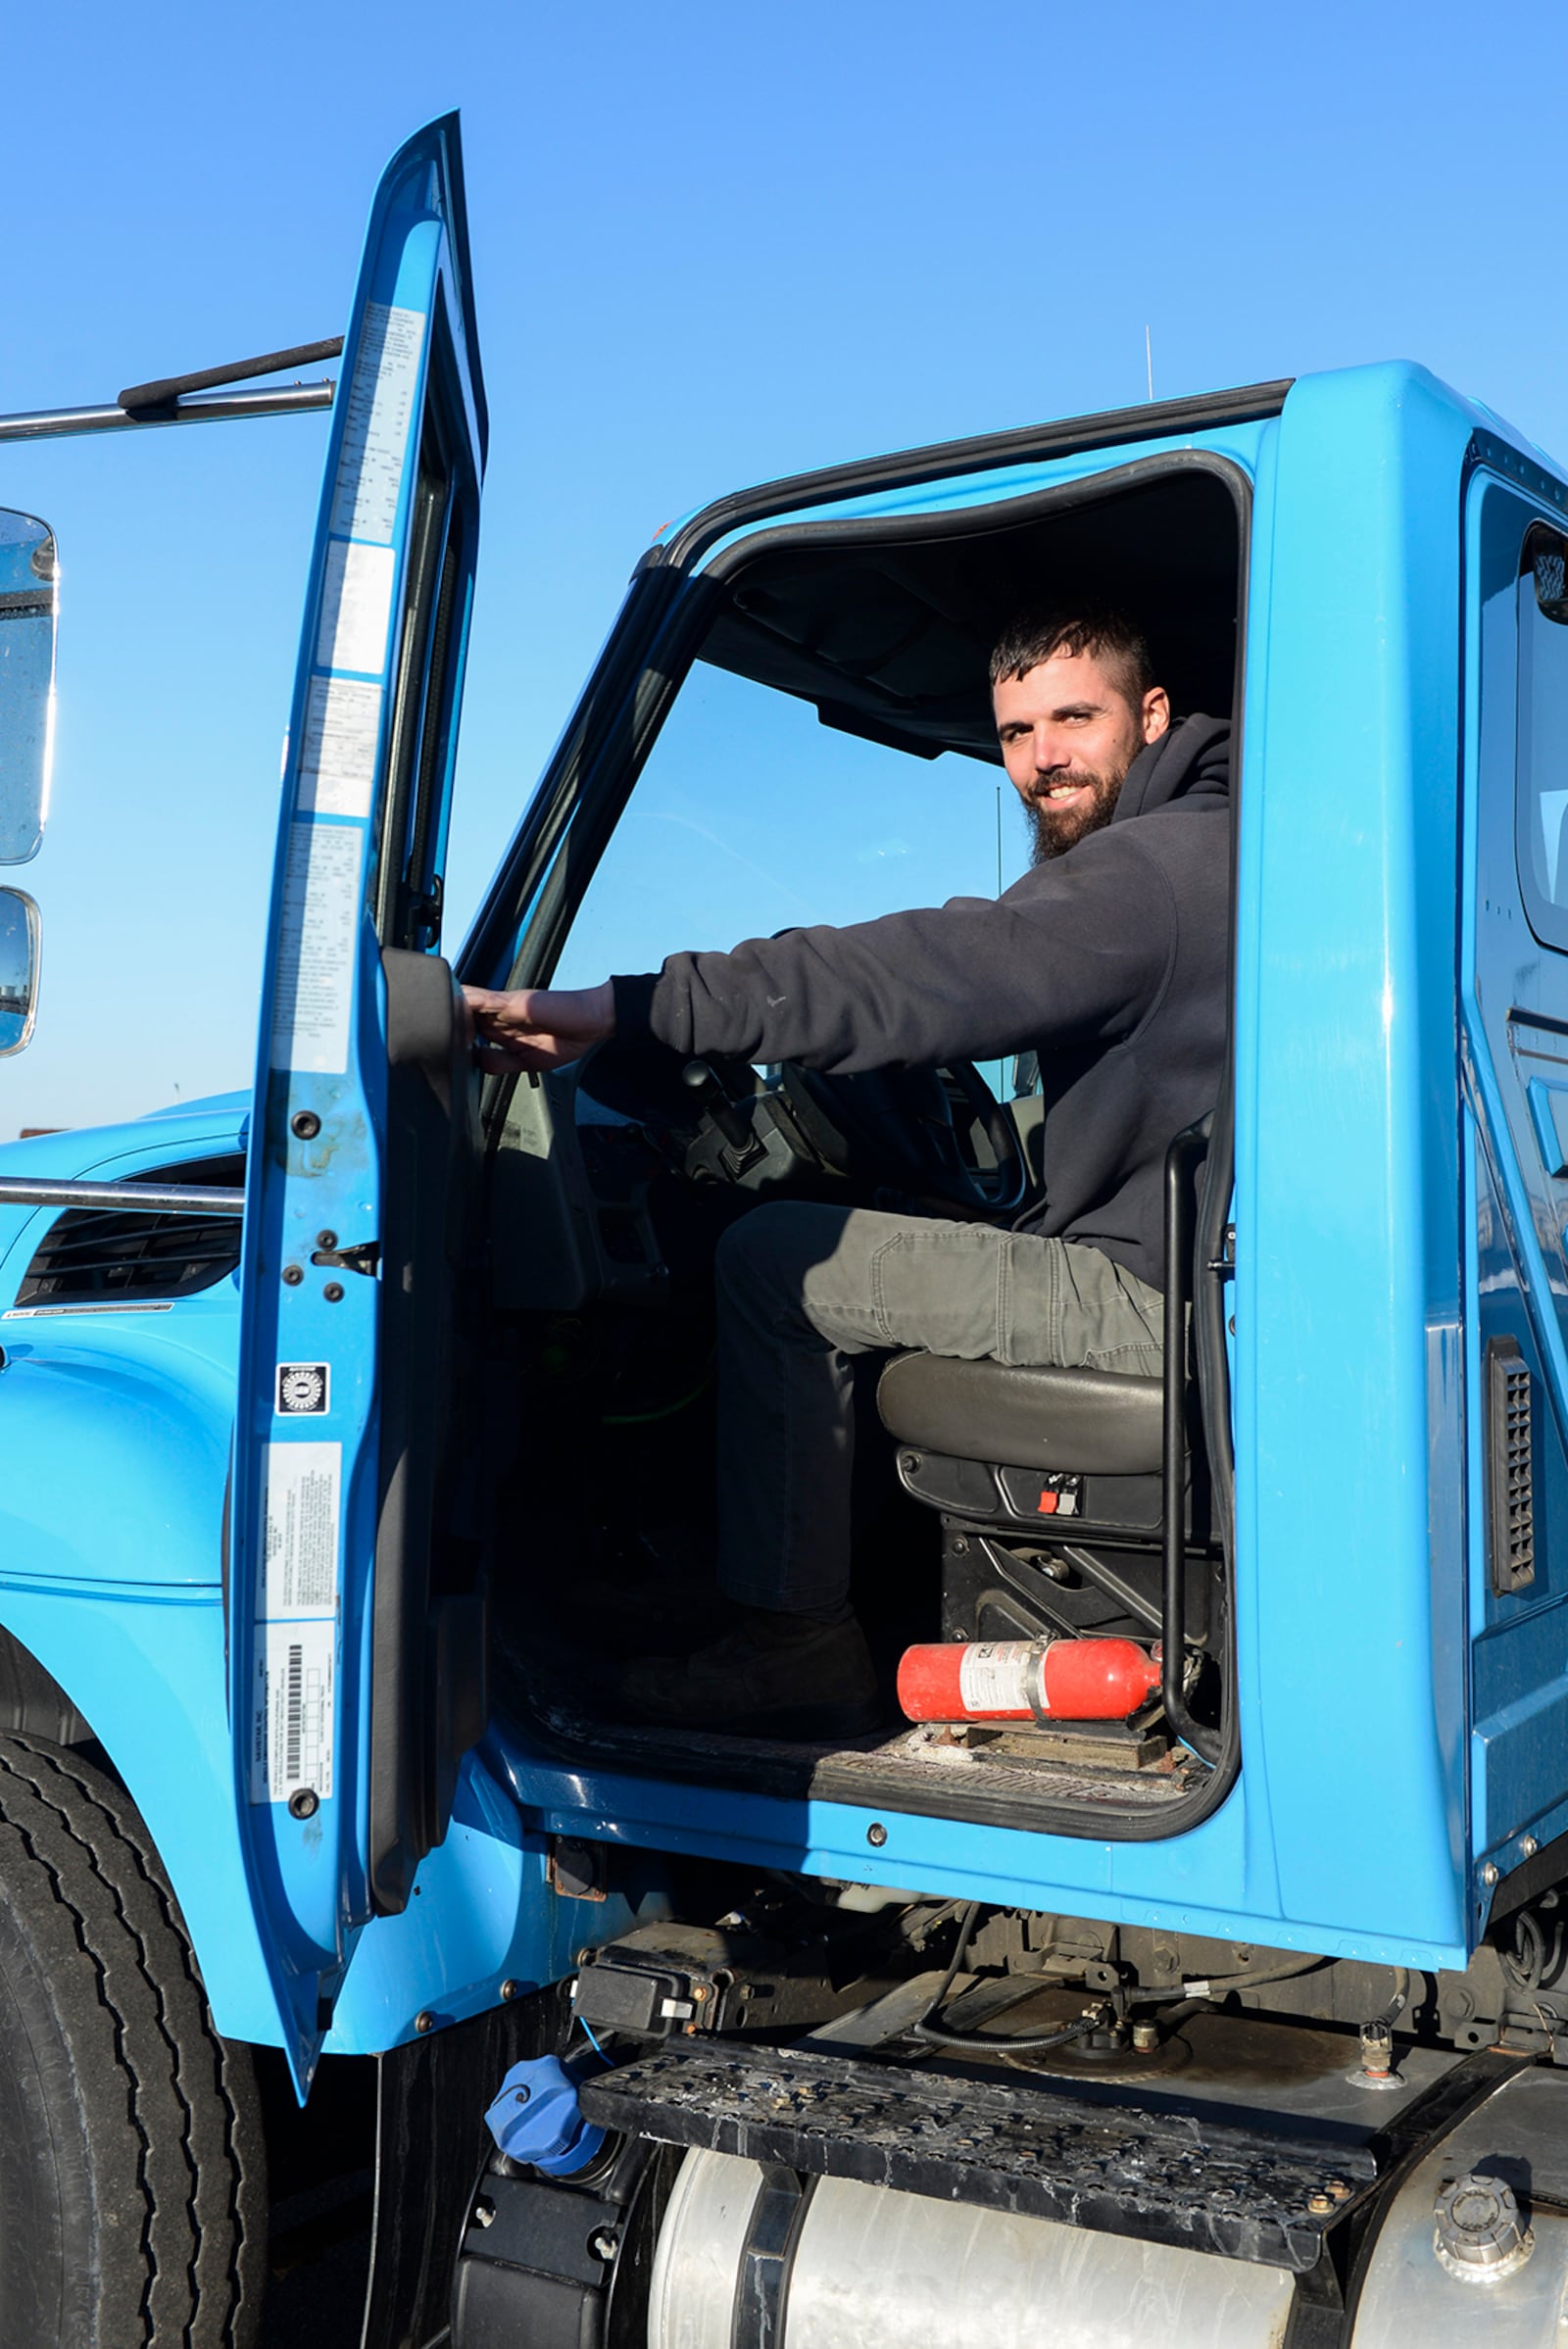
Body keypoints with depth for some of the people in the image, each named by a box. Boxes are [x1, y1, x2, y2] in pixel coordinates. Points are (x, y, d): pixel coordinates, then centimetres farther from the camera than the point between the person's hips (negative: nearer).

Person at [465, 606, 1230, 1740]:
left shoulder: (1151, 867, -17)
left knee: (775, 1262, -10)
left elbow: (907, 982, -27)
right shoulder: (1210, 847, 16)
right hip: (1192, 1268, 11)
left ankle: (796, 1641, -1)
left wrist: (621, 1008, -31)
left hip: (1152, 1293, -11)